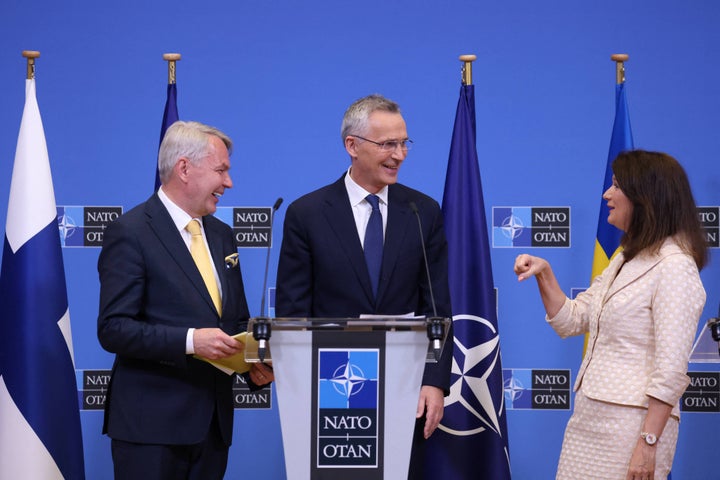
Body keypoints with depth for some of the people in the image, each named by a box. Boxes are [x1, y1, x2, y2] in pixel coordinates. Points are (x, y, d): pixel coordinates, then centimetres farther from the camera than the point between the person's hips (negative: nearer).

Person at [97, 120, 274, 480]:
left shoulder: (221, 235, 16)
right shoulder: (130, 233, -7)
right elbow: (113, 329, -14)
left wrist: (254, 364, 2)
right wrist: (190, 341, -24)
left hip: (213, 422, 7)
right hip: (152, 424, -7)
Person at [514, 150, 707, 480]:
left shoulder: (674, 267, -13)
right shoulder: (624, 260, 16)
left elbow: (671, 369, -18)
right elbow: (571, 321, 20)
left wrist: (649, 443, -22)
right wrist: (544, 274, 5)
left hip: (631, 421, -8)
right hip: (589, 416, 8)